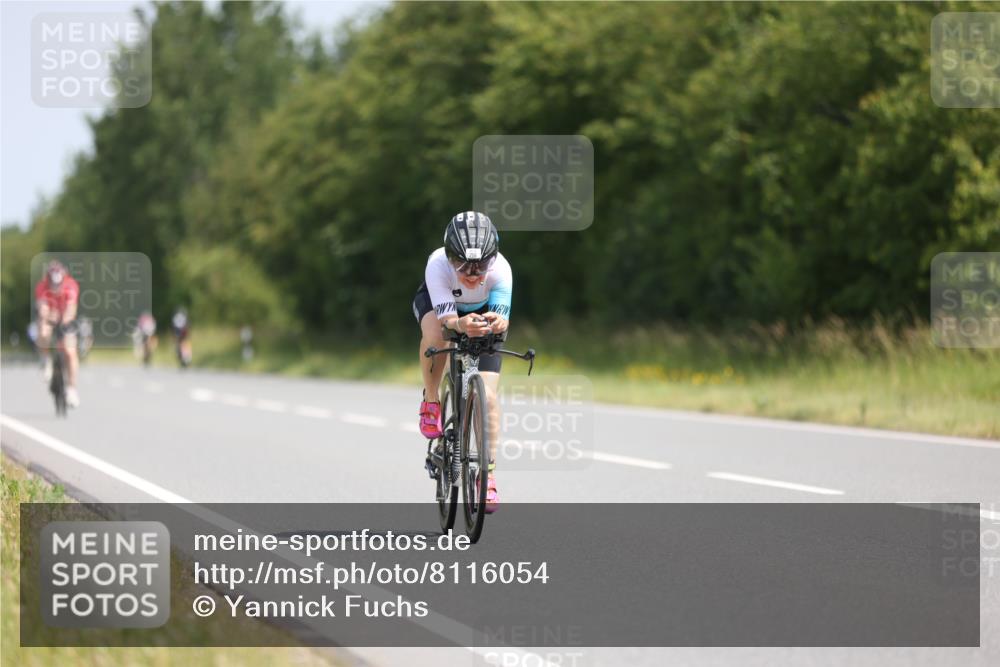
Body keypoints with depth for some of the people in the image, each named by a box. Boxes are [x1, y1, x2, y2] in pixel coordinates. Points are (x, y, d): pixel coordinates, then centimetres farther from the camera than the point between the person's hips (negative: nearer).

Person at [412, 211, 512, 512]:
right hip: (436, 302, -1)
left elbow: (502, 317, -45)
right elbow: (447, 319, -46)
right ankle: (430, 402, -11)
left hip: (484, 310, 1)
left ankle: (488, 474, 0)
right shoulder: (438, 265, -40)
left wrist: (497, 321, -69)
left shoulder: (500, 269, -37)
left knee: (487, 395, -13)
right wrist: (461, 325, -69)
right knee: (435, 335, -38)